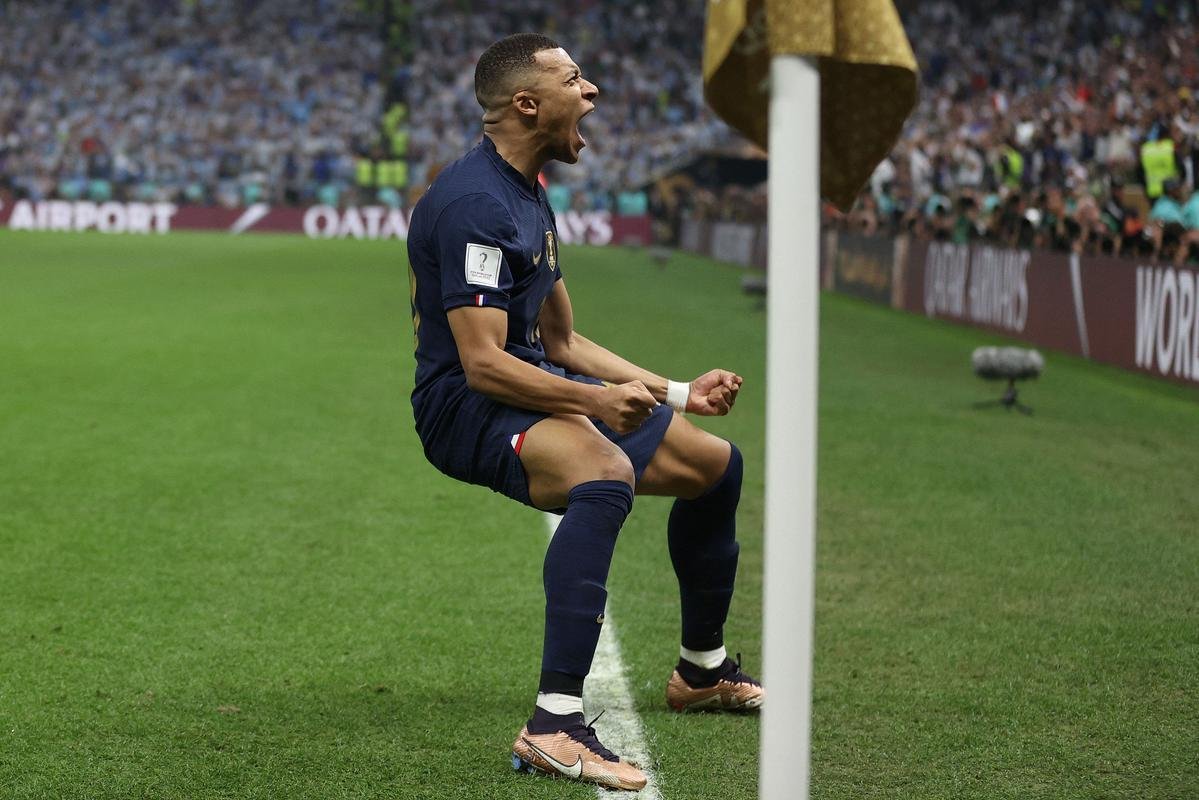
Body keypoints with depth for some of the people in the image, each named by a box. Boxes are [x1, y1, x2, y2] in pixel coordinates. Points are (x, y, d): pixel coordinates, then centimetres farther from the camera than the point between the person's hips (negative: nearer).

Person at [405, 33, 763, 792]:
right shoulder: (475, 203, -19)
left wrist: (677, 393, 15)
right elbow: (481, 362, -25)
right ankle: (554, 723, -43)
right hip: (467, 406, -11)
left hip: (538, 385, 11)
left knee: (715, 464, 17)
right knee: (607, 478, -40)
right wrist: (596, 401, -34)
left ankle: (702, 670, 38)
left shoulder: (527, 196, 14)